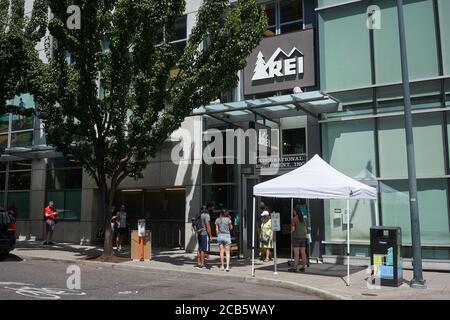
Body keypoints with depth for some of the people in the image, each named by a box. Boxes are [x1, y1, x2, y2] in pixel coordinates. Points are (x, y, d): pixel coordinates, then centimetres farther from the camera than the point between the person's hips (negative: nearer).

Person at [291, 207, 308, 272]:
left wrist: (291, 231, 7)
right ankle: (303, 267, 10)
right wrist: (305, 237, 18)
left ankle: (295, 268, -6)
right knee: (303, 252, 7)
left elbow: (293, 229, -16)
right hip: (303, 237, 6)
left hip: (296, 237, -6)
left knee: (296, 253, -6)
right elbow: (305, 229, 12)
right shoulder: (303, 218, 9)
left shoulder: (294, 219, -10)